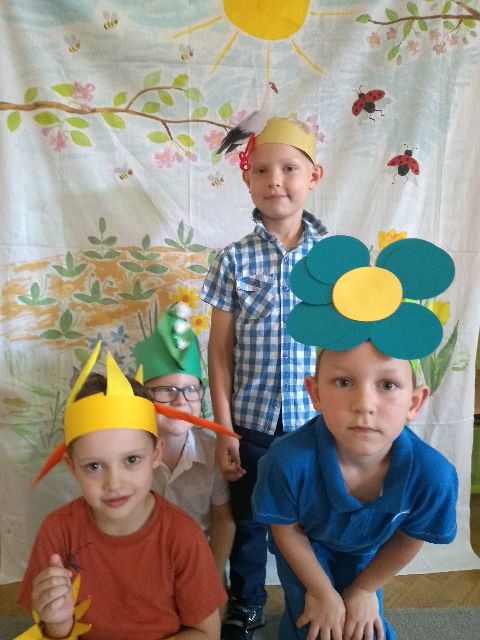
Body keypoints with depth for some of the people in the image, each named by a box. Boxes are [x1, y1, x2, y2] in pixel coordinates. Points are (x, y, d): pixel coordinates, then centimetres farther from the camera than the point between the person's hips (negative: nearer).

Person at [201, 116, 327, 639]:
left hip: (315, 423, 0)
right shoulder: (234, 260, -5)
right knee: (248, 522, 18)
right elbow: (219, 351, -3)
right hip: (250, 424, 0)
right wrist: (224, 430, -4)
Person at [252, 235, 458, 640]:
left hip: (365, 550, 3)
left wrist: (363, 590, 0)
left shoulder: (432, 474, -37)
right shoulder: (290, 461, -43)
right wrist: (322, 592, -7)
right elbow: (286, 530, -20)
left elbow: (409, 540, -14)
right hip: (306, 545, -2)